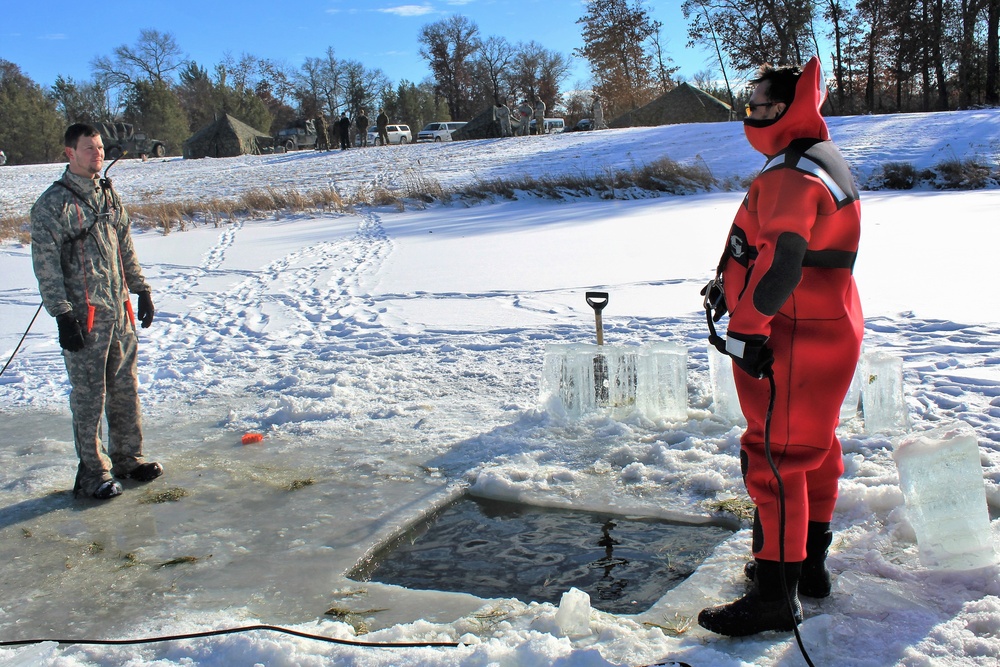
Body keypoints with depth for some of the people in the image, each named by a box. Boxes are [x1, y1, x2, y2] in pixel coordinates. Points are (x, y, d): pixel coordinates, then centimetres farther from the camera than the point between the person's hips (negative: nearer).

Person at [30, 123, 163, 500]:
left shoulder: (109, 196, 12)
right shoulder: (53, 204, -8)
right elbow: (46, 266, -11)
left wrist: (141, 290, 16)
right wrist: (62, 315, -15)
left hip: (119, 312, 6)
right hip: (84, 317, -6)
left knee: (125, 388, 12)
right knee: (89, 396, 0)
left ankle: (128, 458, 24)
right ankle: (93, 472, 10)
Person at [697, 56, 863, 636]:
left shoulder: (793, 175, -19)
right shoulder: (825, 162, 16)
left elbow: (780, 260, -29)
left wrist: (747, 326, -25)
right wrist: (732, 286, 21)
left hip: (794, 343, -11)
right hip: (831, 328, 11)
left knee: (775, 457, -5)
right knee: (815, 447, 19)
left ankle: (776, 595, 2)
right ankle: (810, 563, 33)